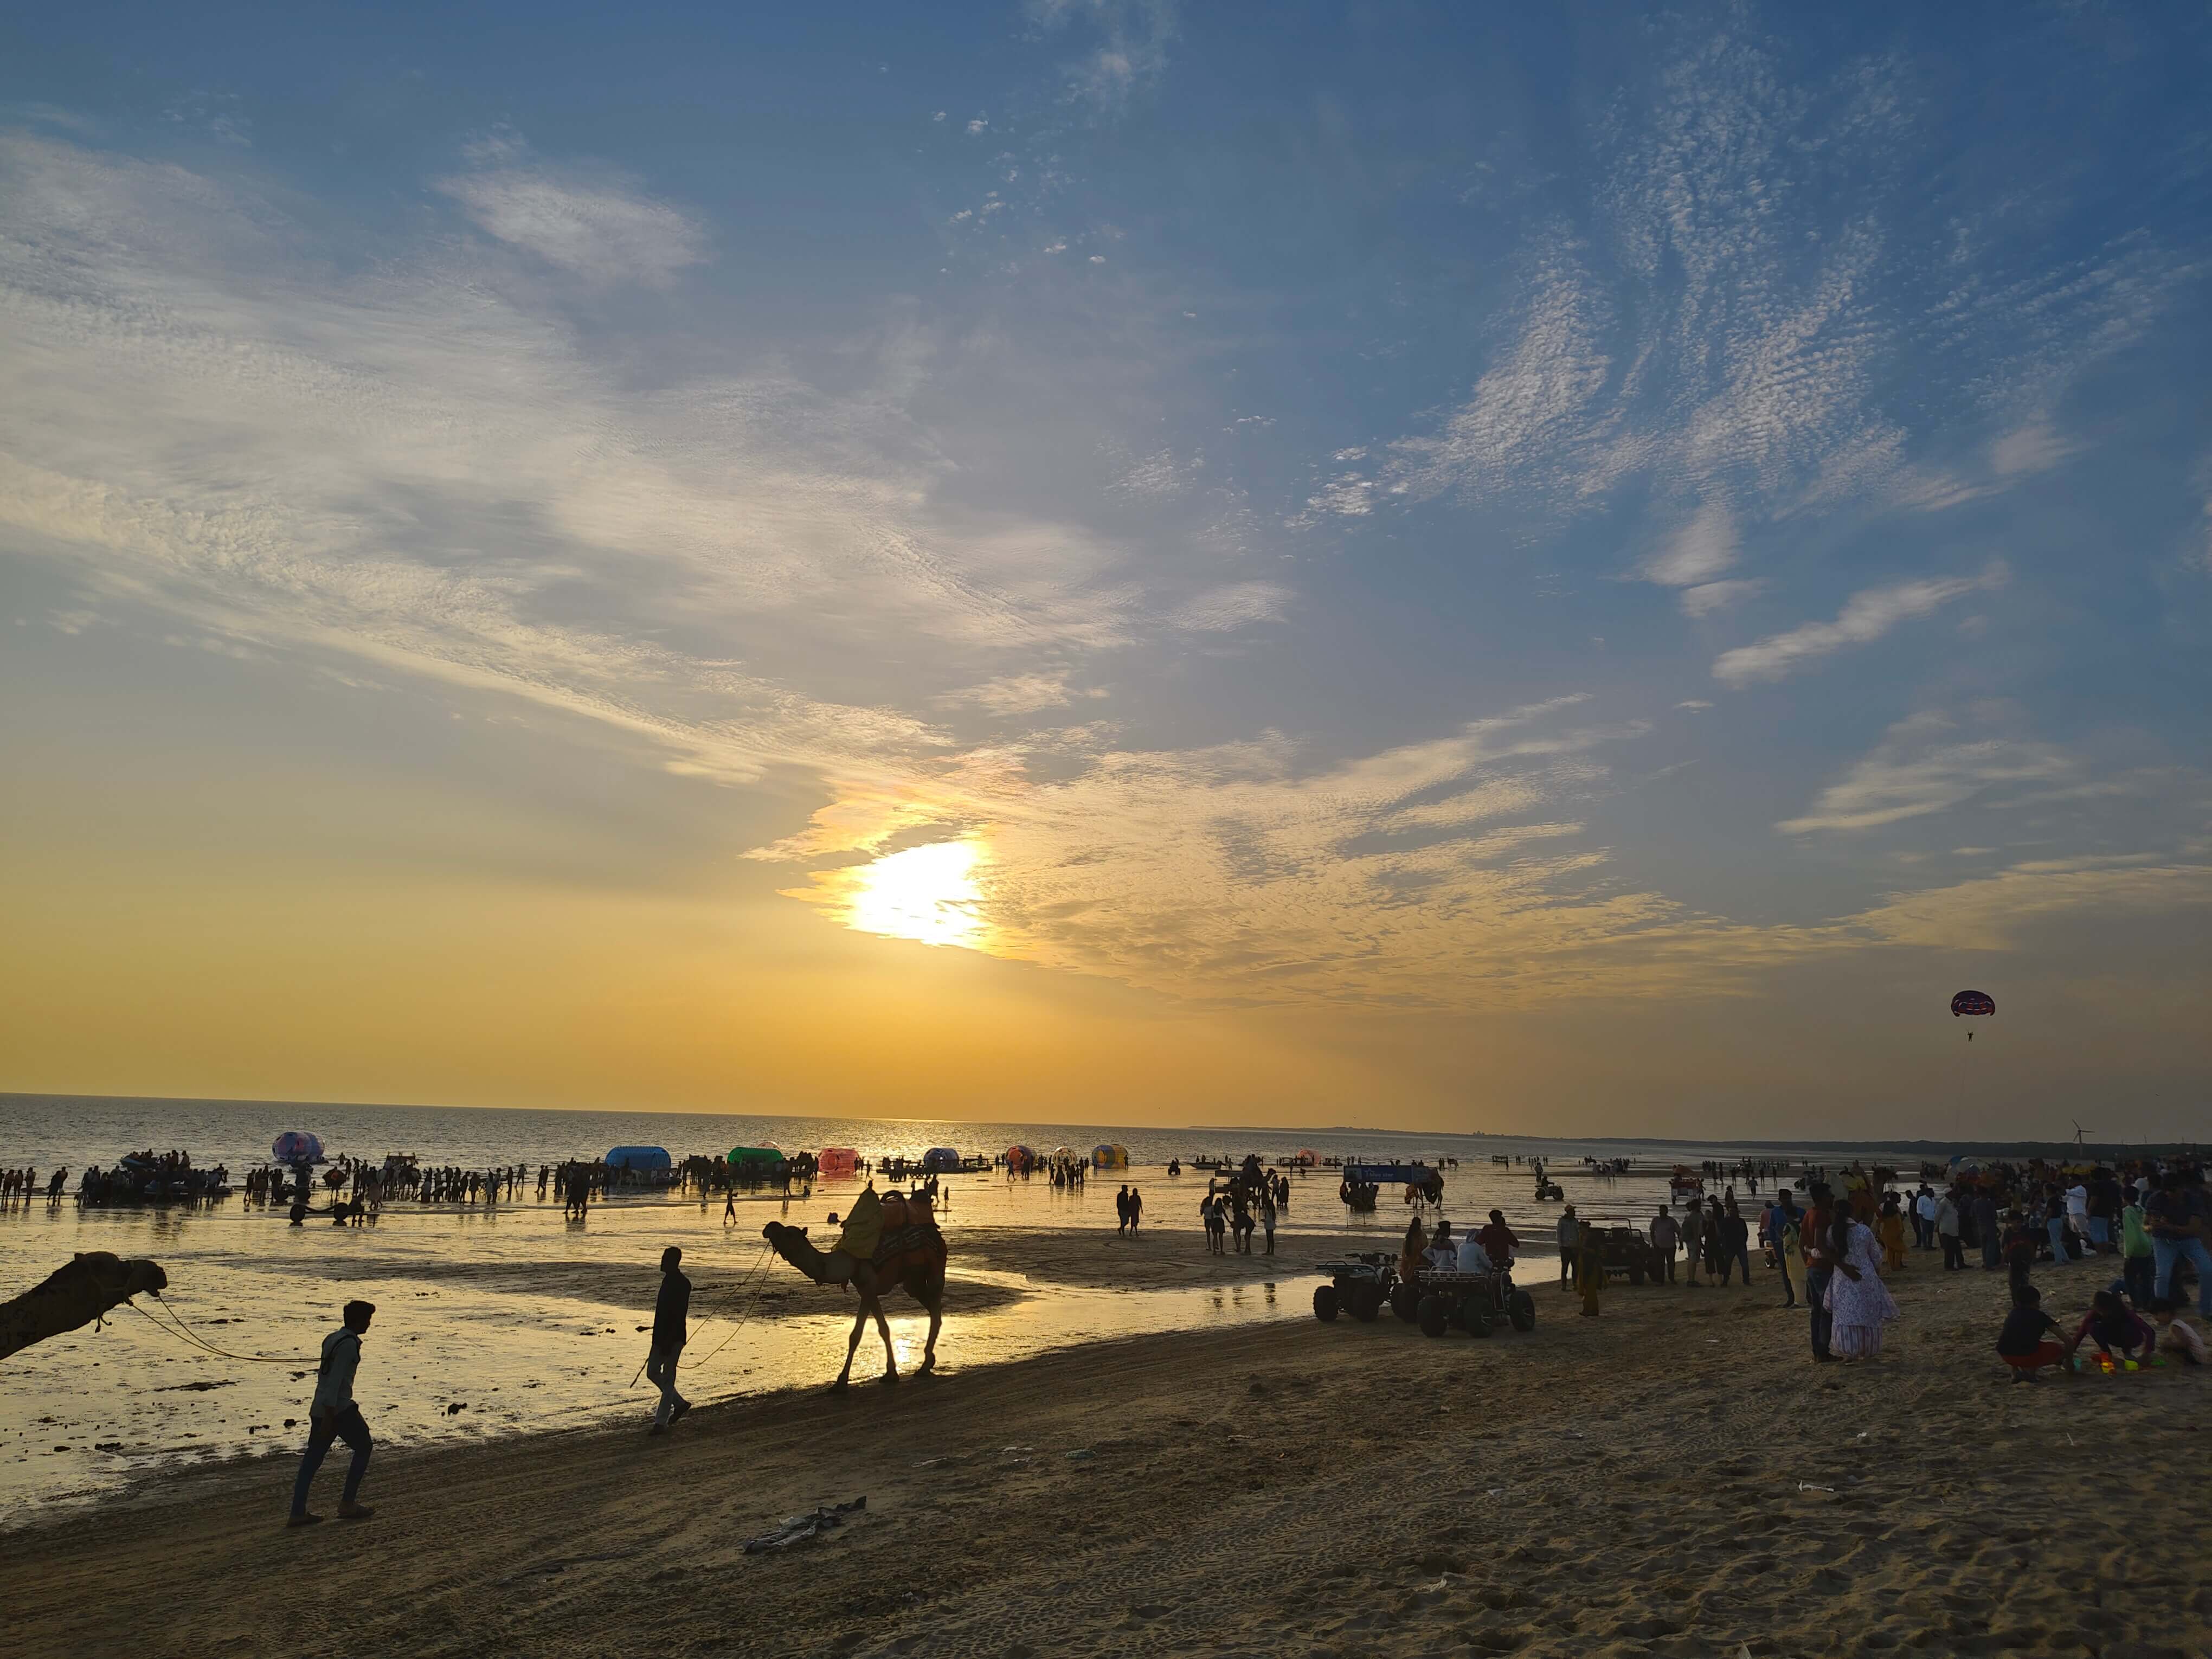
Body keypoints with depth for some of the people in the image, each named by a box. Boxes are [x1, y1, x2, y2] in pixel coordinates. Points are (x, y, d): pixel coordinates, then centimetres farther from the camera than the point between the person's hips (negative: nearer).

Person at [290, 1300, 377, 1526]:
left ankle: (298, 1512, 9)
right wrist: (329, 1417, -22)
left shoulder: (332, 1338, 14)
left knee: (312, 1459, 10)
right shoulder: (349, 1344, -16)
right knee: (363, 1447, 6)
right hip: (339, 1408, -9)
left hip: (319, 1408, 9)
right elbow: (336, 1380, -21)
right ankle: (347, 1504, 7)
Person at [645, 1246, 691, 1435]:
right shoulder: (668, 1281, 12)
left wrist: (668, 1343, -25)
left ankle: (661, 1423, 2)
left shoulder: (682, 1284, -18)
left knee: (668, 1379, -4)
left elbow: (678, 1316, -23)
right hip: (662, 1337, 10)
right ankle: (680, 1403, 25)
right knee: (652, 1372, 14)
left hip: (673, 1339, -10)